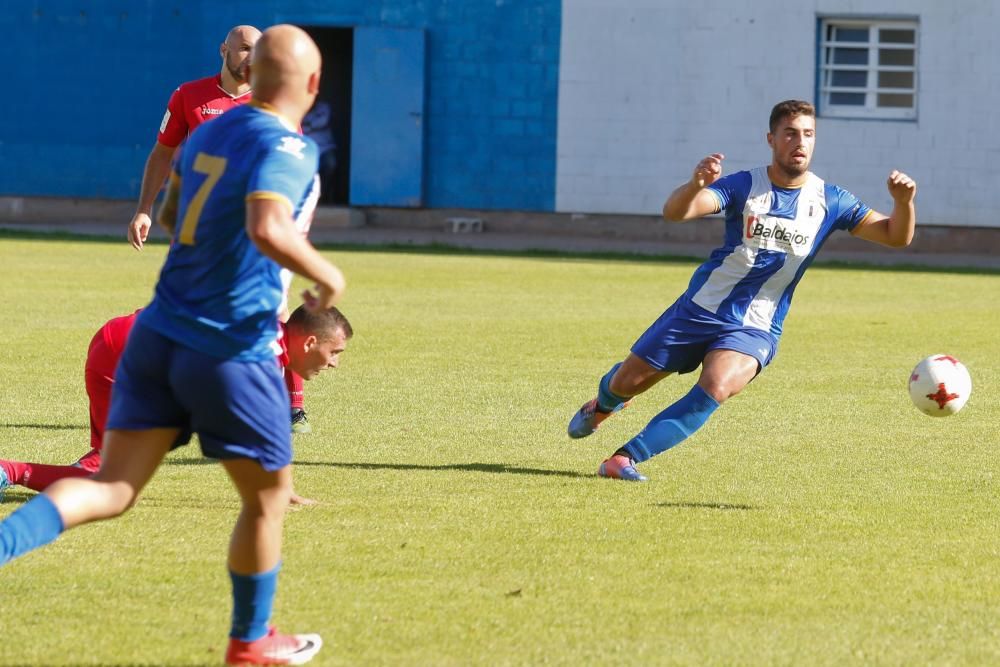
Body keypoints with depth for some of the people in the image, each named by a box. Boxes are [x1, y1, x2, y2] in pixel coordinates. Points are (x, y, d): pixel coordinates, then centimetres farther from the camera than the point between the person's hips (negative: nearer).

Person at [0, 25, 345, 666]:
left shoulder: (208, 133, 10)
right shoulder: (287, 147, -14)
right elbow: (268, 229, -32)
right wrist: (326, 276, -15)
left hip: (158, 334, 6)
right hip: (232, 351, -6)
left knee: (110, 488, -1)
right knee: (268, 498, 16)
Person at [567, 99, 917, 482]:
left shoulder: (829, 202, -4)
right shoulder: (743, 186, -11)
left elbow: (896, 237, -5)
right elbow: (674, 212, -25)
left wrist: (903, 202, -27)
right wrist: (696, 184, -48)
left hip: (754, 331, 0)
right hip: (700, 310, 0)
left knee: (716, 387, -30)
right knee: (626, 382, 10)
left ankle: (625, 459, -26)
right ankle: (603, 404, 50)